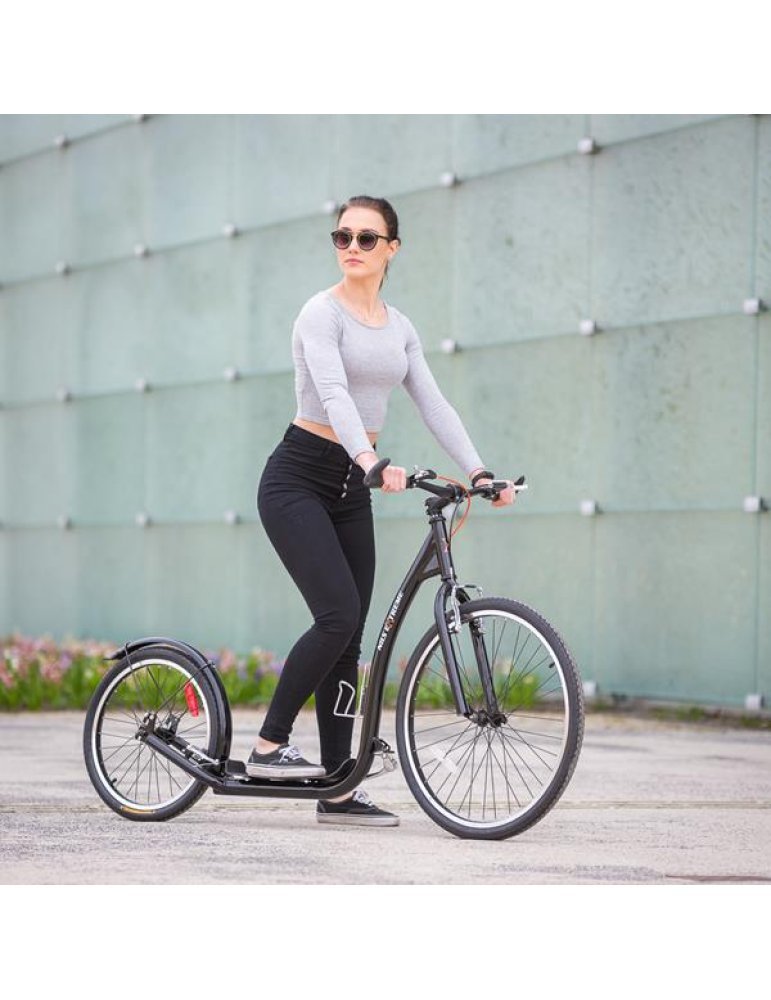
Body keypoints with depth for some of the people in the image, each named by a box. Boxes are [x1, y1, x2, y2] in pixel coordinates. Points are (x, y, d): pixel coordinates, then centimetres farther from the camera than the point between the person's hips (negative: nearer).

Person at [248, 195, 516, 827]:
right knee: (339, 616, -20)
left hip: (351, 488, 7)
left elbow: (434, 405, 6)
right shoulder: (323, 313, -10)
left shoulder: (399, 327, 12)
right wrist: (371, 460, -42)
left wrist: (479, 472, -7)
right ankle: (269, 746, -6)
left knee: (348, 637, 3)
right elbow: (333, 393, -26)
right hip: (298, 478, -7)